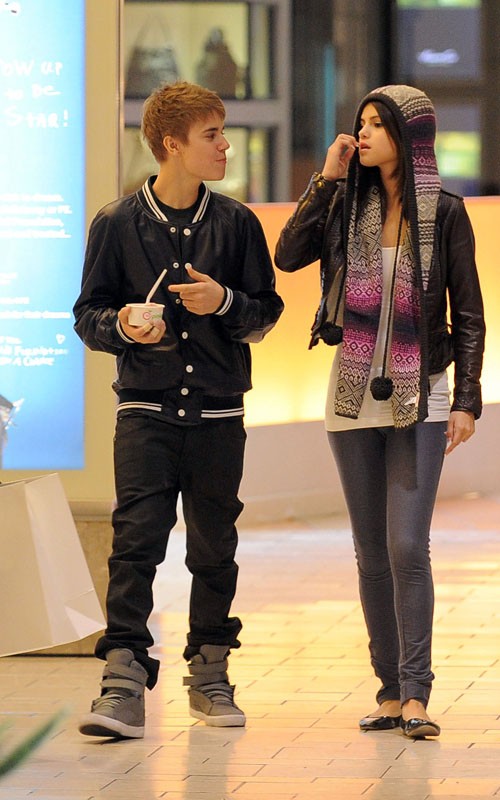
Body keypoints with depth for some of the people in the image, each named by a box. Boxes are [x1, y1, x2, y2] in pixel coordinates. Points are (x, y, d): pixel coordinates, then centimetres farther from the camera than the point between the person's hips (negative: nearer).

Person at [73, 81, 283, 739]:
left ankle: (209, 675, 20)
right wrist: (122, 326, -15)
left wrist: (225, 302, -11)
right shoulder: (118, 225, 2)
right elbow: (88, 315, 6)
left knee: (214, 548, 7)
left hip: (218, 413, 2)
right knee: (135, 541, -12)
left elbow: (266, 311, 9)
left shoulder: (236, 223, 6)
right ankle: (125, 682, -16)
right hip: (146, 412, -2)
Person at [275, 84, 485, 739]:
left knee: (407, 546, -12)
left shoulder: (444, 212, -3)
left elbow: (468, 313, 0)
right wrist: (326, 179, -8)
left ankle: (416, 696, -10)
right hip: (353, 397, 4)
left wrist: (467, 400, -6)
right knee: (372, 553, 6)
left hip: (419, 401, -4)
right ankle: (391, 691, 11)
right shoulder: (348, 203, 6)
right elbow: (289, 256, -6)